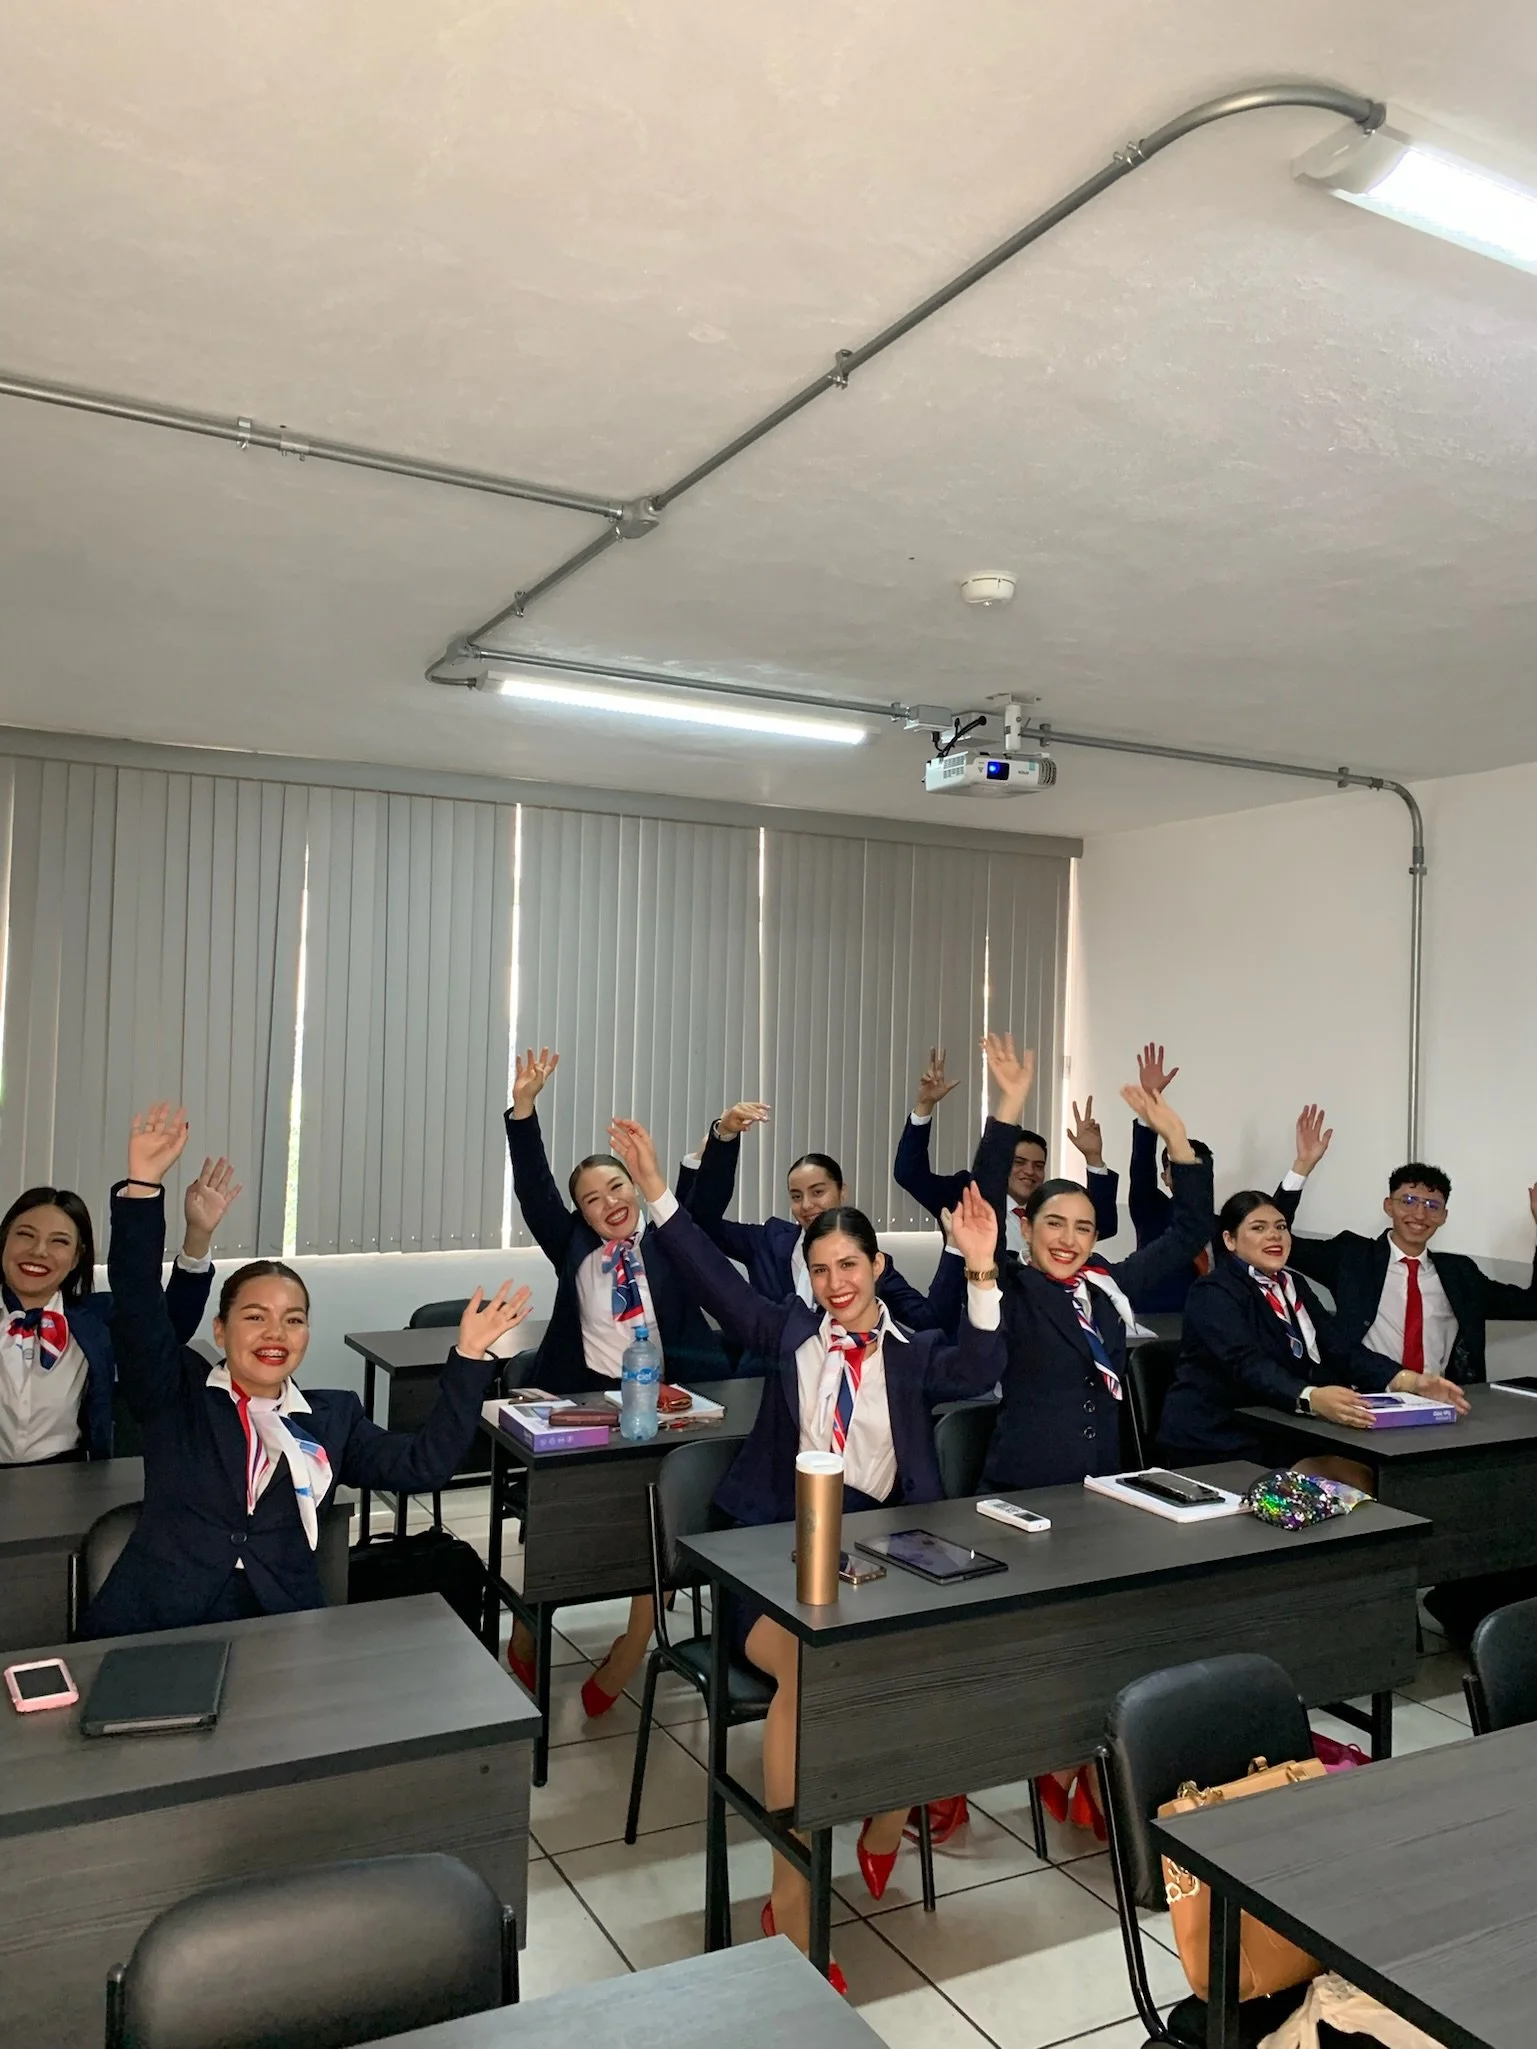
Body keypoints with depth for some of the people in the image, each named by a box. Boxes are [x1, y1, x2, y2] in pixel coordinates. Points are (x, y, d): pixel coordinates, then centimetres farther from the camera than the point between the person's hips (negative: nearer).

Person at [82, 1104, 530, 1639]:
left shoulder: (332, 1416, 14)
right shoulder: (175, 1391, 9)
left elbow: (424, 1464, 4)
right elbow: (138, 1304, -5)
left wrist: (469, 1356, -5)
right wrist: (143, 1186, -17)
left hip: (279, 1632, 1)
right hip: (151, 1630, -1)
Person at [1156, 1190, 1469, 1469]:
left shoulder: (1292, 1283, 10)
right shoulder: (1212, 1294, -13)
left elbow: (1343, 1348, -2)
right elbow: (1250, 1367, -28)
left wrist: (1409, 1381, -18)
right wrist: (1312, 1399, -45)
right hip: (1215, 1444, -7)